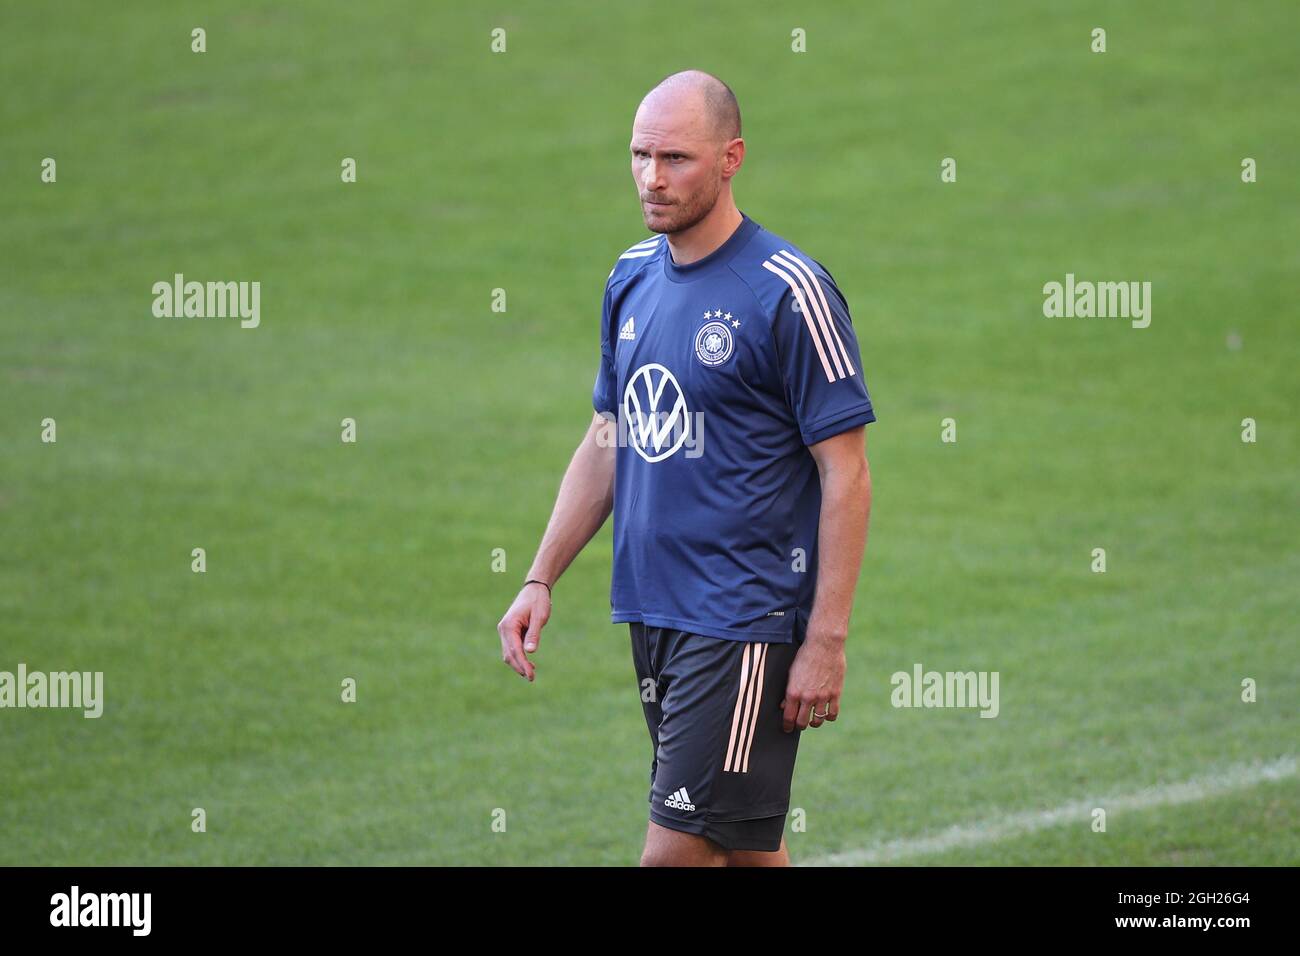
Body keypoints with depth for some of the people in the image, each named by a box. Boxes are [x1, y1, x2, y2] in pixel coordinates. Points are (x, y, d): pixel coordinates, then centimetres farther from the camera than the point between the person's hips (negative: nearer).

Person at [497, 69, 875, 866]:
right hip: (652, 613, 7)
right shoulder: (632, 277, 10)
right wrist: (541, 580, 13)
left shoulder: (788, 292, -11)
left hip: (743, 623, -7)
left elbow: (847, 476, -11)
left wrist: (826, 642, -15)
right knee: (748, 848, 12)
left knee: (678, 849, -11)